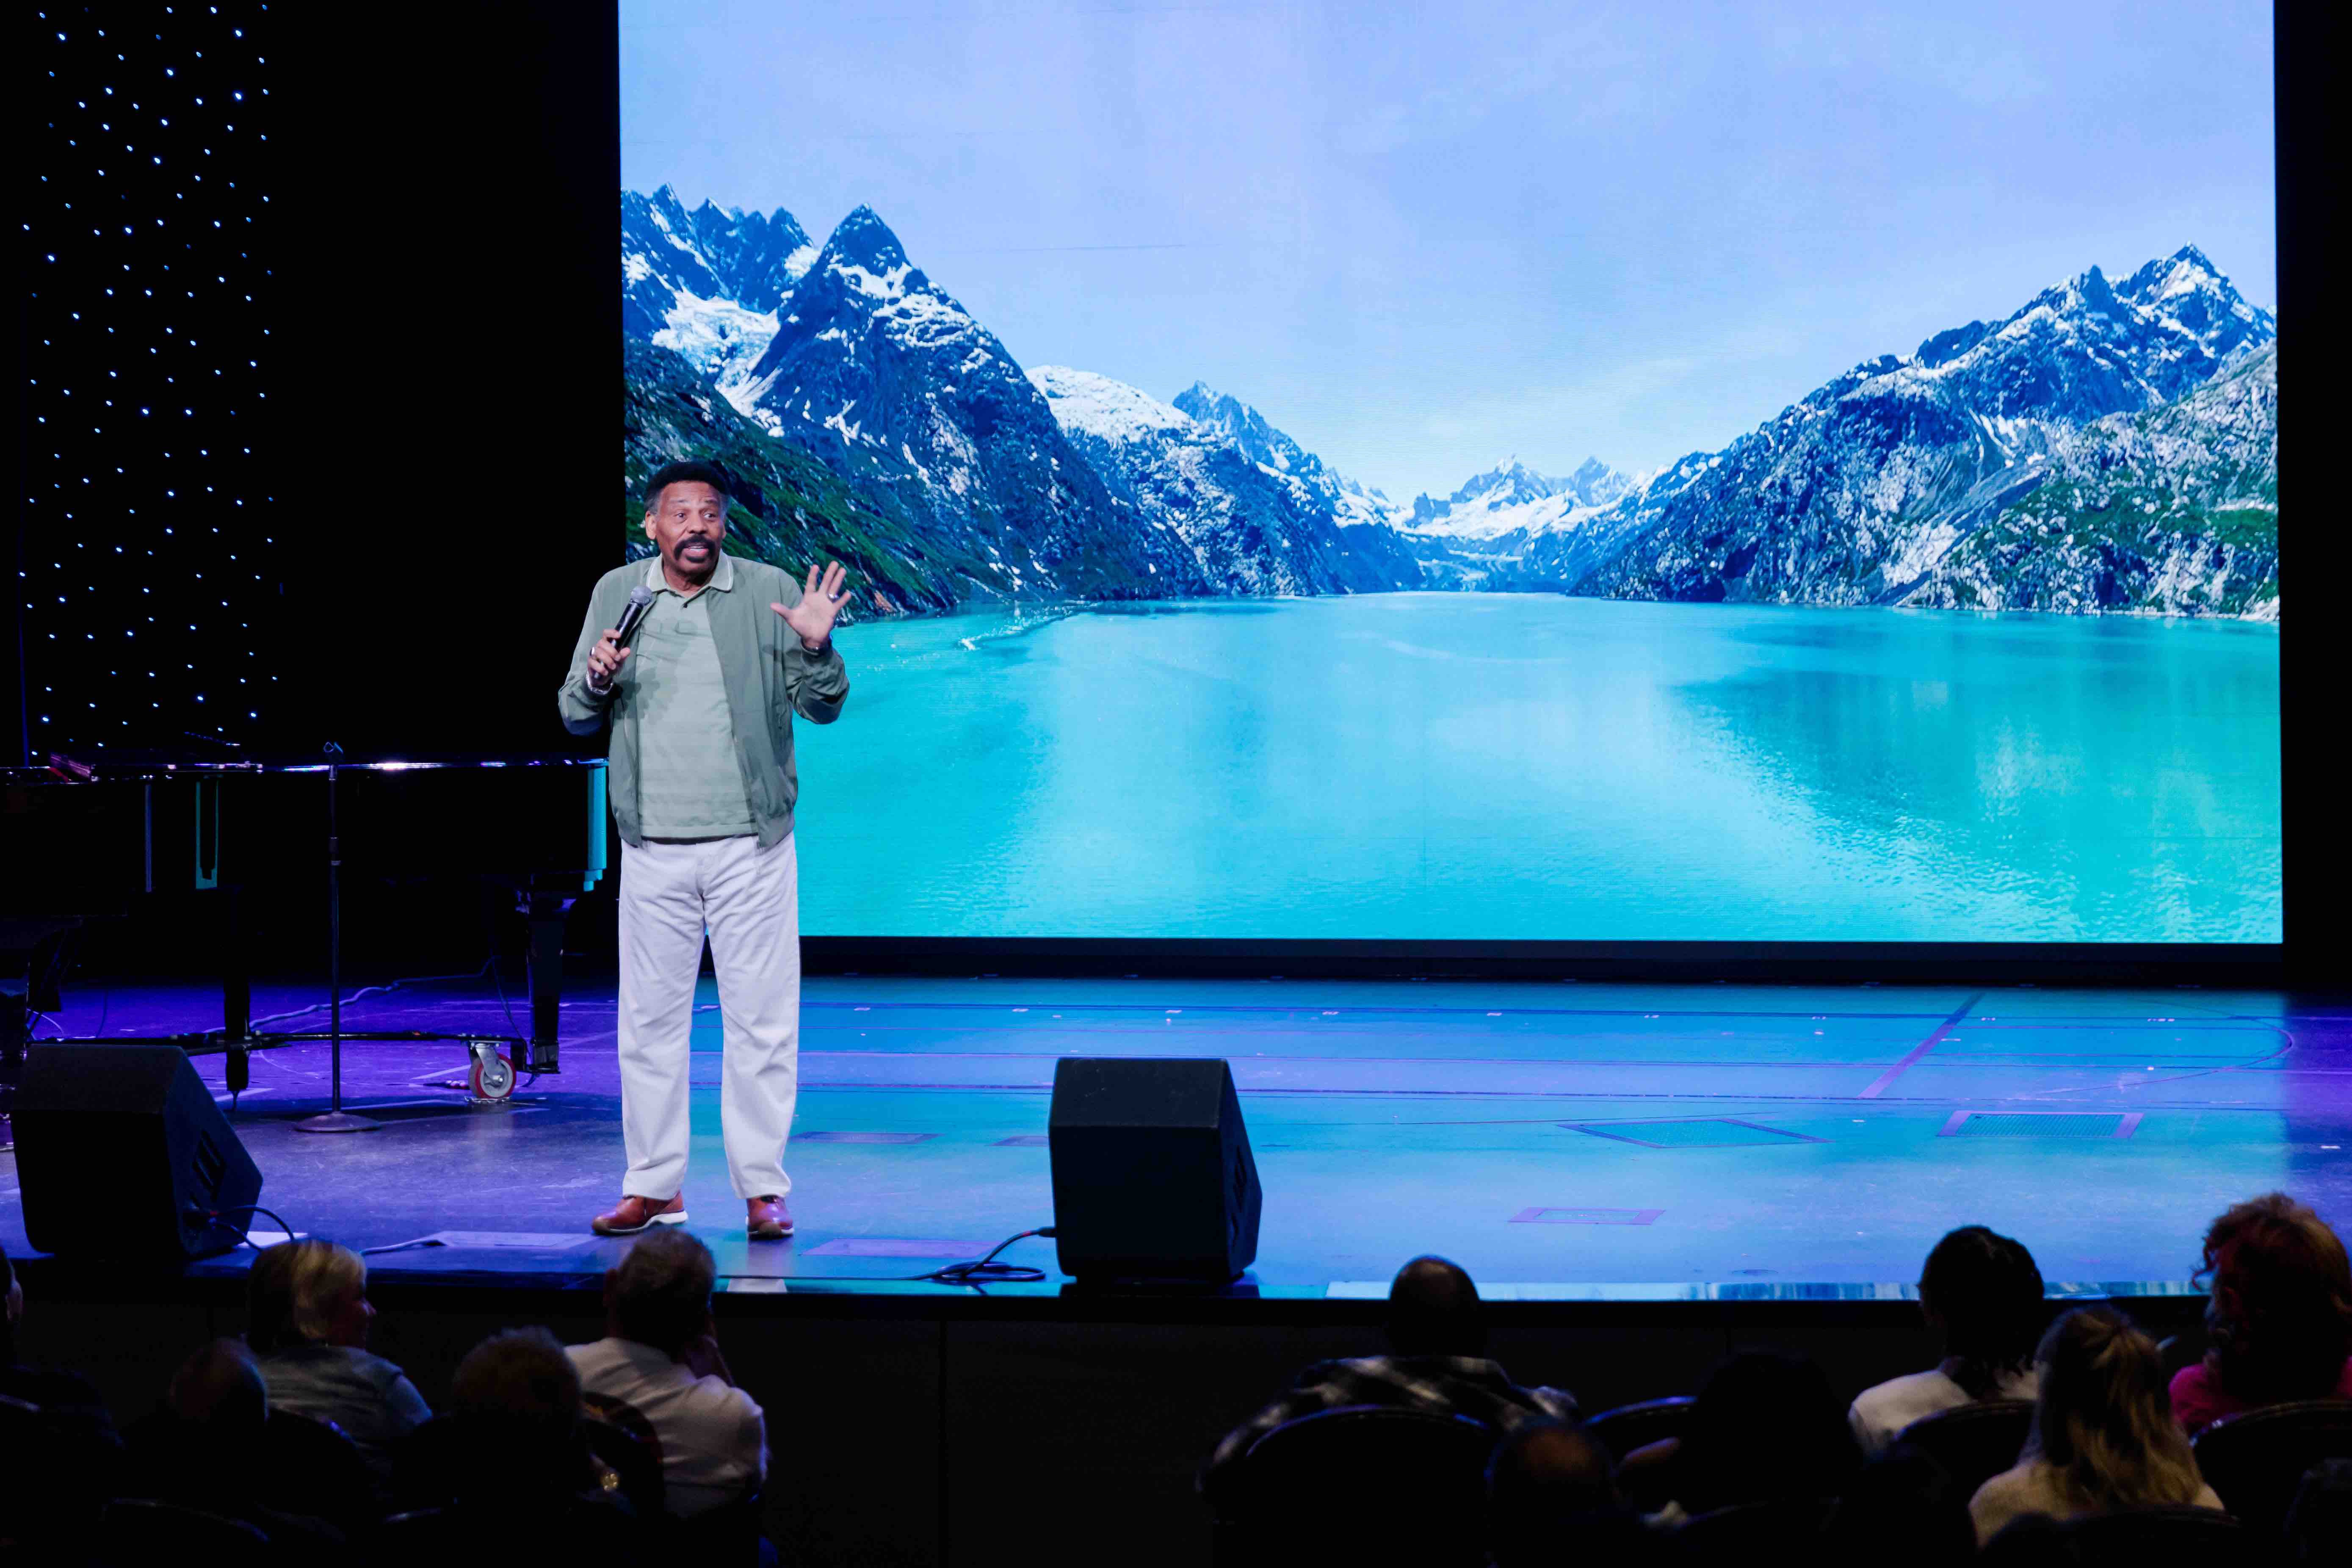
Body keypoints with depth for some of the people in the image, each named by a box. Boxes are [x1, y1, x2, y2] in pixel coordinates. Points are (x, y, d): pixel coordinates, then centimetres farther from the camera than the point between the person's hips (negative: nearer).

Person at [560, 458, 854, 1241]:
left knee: (761, 1021, 0)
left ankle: (762, 1189, 6)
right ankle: (654, 1185, 15)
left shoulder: (770, 592, 0)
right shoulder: (616, 593, 7)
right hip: (653, 847, 2)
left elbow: (823, 707, 1)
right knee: (649, 1020, 6)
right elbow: (575, 716, 11)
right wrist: (597, 681, -11)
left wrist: (817, 649, -18)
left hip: (750, 844, -2)